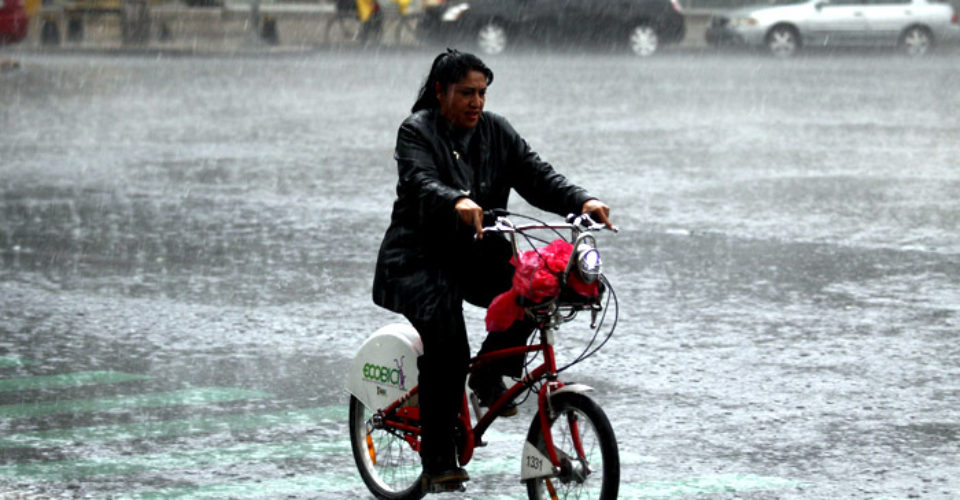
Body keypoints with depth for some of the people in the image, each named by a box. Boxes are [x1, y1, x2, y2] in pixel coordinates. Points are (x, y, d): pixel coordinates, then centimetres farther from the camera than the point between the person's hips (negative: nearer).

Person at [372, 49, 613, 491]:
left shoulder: (497, 132, 8)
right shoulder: (417, 132, -7)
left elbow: (537, 177, -3)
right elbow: (421, 182, -26)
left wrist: (583, 201, -22)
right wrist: (457, 202, -48)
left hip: (478, 256, 5)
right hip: (423, 260, -5)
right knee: (447, 350, -22)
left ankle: (490, 378, -2)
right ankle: (437, 461, -13)